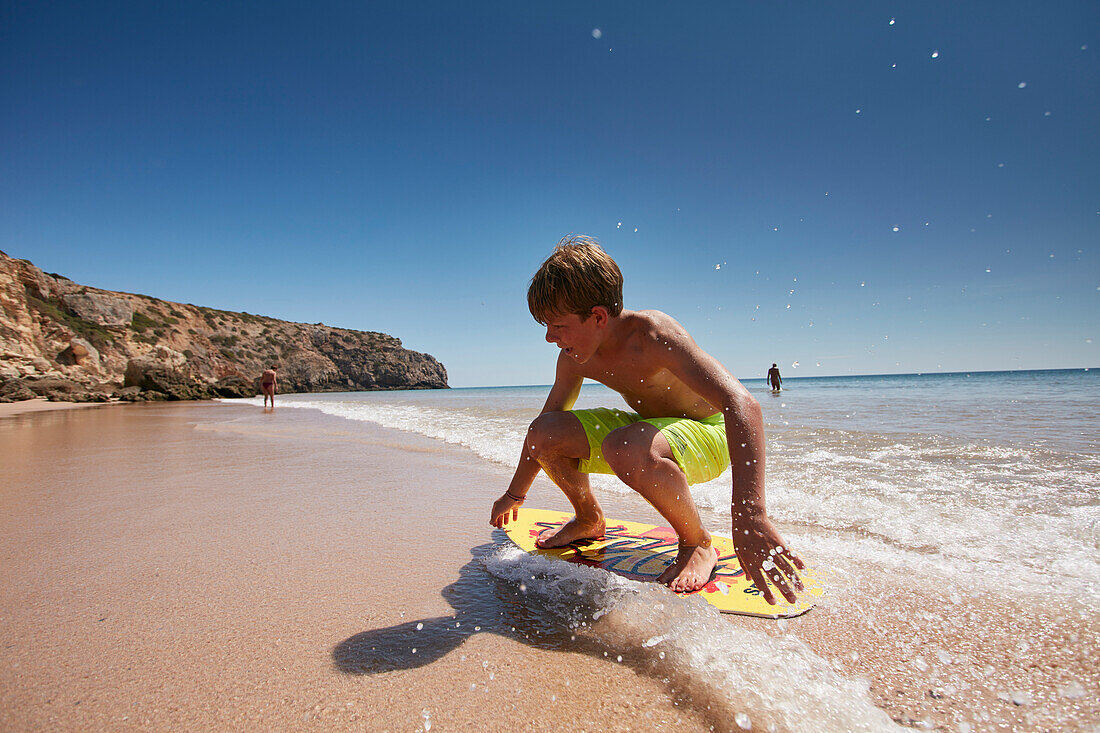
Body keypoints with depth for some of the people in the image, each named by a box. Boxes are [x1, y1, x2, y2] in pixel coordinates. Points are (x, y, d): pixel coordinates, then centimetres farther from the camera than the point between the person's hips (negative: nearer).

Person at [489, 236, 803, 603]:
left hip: (708, 435, -6)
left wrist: (750, 514, -54)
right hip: (650, 428, 6)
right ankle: (589, 520, 16)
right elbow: (548, 421, 5)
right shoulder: (575, 358, -9)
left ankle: (698, 545, -11)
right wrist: (515, 494, 14)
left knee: (625, 448, -39)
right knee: (544, 434, -11)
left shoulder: (652, 335, -31)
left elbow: (742, 404, -42)